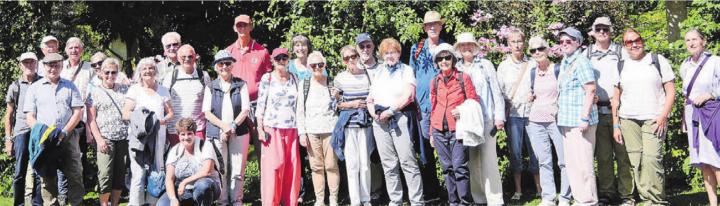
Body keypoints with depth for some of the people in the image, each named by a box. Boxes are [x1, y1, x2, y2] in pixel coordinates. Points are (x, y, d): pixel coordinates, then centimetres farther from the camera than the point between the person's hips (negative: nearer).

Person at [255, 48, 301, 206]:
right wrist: (260, 128, -8)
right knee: (273, 166, -6)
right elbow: (261, 104, 0)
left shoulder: (294, 78, 13)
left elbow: (299, 104, 16)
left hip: (291, 130, 3)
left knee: (292, 168, 0)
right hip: (272, 129, -3)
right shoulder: (267, 78, 2)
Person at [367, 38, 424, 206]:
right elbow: (370, 99, 19)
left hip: (400, 118, -5)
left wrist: (390, 111, -12)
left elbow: (408, 96, -8)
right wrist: (373, 111, -1)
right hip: (380, 121, 5)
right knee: (388, 165, 5)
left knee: (407, 162, -9)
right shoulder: (379, 72, 20)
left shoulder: (406, 70, 6)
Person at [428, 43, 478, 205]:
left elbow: (474, 101, 1)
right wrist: (431, 133, 15)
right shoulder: (435, 82, 10)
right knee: (447, 168, 7)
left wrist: (463, 111, -18)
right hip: (439, 131, 4)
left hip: (458, 129, -4)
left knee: (459, 167, -10)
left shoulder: (463, 78, -1)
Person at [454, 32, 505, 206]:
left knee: (488, 160, -7)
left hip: (486, 119, -3)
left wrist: (499, 116, -3)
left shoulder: (485, 65, 5)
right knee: (472, 162, 4)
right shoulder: (456, 68, 12)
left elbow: (496, 91, 3)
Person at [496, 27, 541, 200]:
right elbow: (499, 92, 5)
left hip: (531, 112, 0)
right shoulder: (503, 66, 7)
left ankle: (539, 189, 13)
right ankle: (518, 190, 10)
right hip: (513, 114, 0)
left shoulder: (532, 64, 7)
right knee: (515, 153, 2)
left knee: (535, 151, 2)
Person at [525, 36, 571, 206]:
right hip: (536, 122, 4)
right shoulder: (532, 72, 10)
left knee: (564, 160, -3)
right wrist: (530, 97, 7)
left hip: (557, 120, -4)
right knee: (544, 161, 7)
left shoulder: (558, 69, -3)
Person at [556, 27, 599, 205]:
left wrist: (584, 118, -20)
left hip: (580, 122, -9)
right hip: (567, 122, 9)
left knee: (583, 164, -6)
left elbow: (590, 91, -15)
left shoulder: (581, 62, -10)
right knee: (571, 163, 13)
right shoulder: (564, 63, 16)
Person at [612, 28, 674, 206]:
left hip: (654, 119, -3)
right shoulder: (621, 66, 13)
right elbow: (616, 98, 14)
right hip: (628, 120, 3)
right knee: (635, 161, -1)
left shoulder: (658, 60, 6)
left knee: (651, 158, -16)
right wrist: (616, 125, 7)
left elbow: (671, 91, 4)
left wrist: (663, 116, -7)